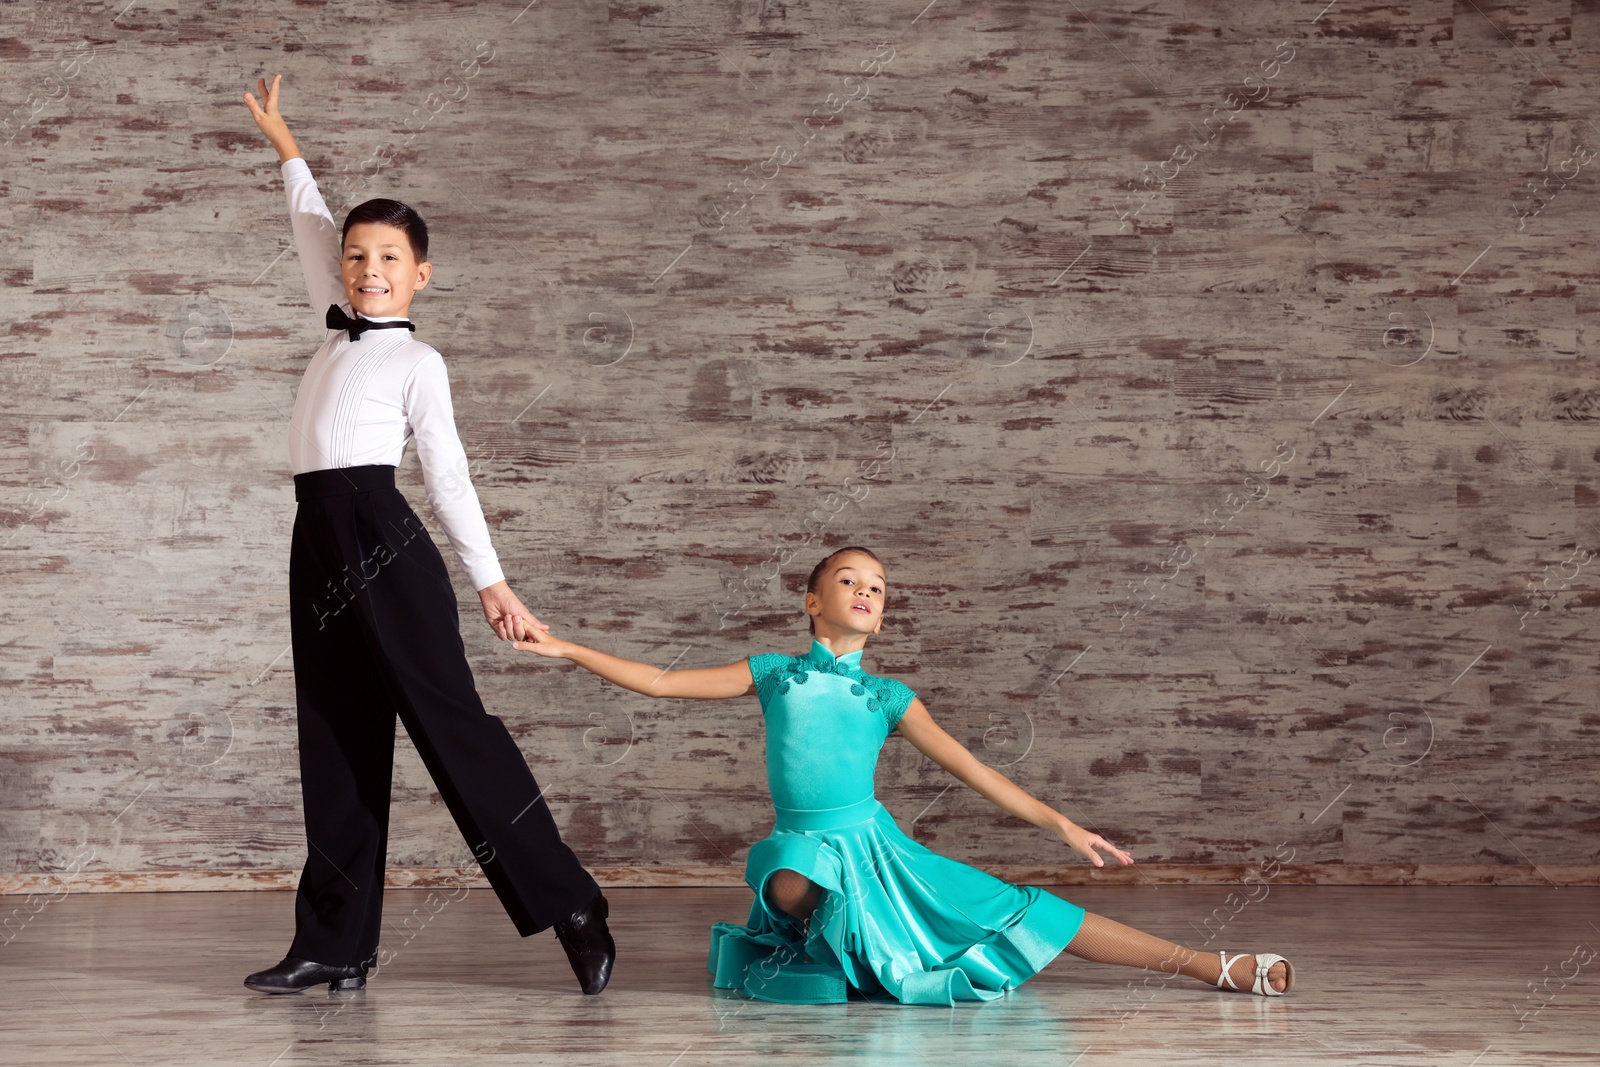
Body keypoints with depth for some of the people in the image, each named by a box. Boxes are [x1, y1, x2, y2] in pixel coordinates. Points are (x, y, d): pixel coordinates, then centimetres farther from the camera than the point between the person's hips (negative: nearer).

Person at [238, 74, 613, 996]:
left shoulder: (418, 362, 2)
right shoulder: (341, 330, 19)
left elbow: (449, 475, -1)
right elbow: (316, 232, 33)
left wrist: (492, 581, -5)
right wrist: (286, 147, 41)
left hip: (384, 539, -7)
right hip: (320, 541, 7)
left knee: (450, 719, -9)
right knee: (338, 741, 5)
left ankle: (568, 903, -6)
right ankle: (336, 945, 5)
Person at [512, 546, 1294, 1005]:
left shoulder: (889, 697, 9)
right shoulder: (774, 675, 7)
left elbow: (969, 767, 8)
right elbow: (660, 683, 5)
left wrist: (1062, 825, 3)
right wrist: (567, 649, 0)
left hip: (877, 846, 1)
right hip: (806, 849, -1)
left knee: (1029, 918, -6)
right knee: (795, 888, -43)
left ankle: (1216, 968, -9)